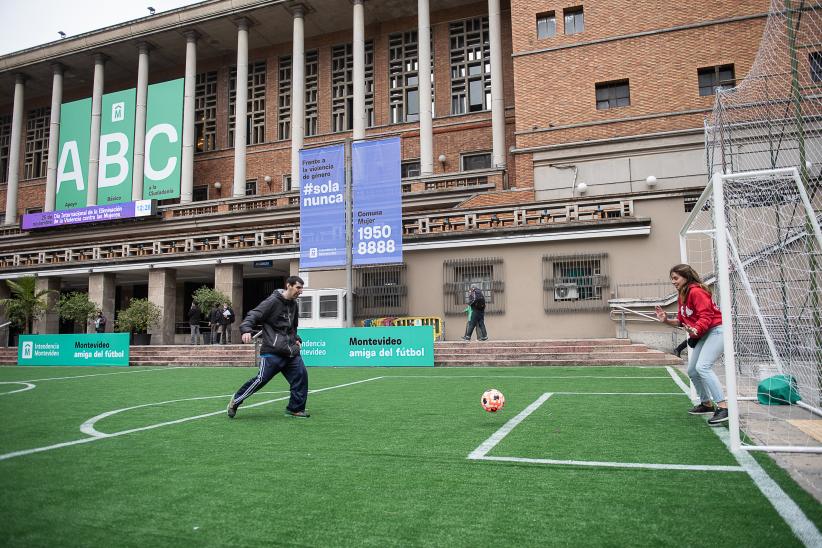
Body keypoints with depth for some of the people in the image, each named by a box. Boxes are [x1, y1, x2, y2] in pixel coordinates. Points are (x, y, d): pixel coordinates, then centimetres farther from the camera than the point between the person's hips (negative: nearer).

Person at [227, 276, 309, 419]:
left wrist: (296, 339, 18)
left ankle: (295, 409, 11)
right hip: (272, 352, -7)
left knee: (301, 375, -2)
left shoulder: (293, 304, 16)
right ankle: (235, 401, 14)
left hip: (291, 351, 7)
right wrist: (246, 329, -31)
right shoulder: (273, 301, -9)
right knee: (261, 379, -7)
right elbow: (253, 315, -15)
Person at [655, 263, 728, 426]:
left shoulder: (696, 291, -18)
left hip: (716, 331, -11)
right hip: (703, 335, 11)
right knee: (692, 370, 15)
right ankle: (707, 403, 32)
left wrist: (695, 330, -41)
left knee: (703, 367, -26)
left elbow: (706, 316, -26)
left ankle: (723, 407, -26)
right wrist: (666, 320, -1)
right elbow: (682, 322, 13)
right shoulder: (682, 296, 12)